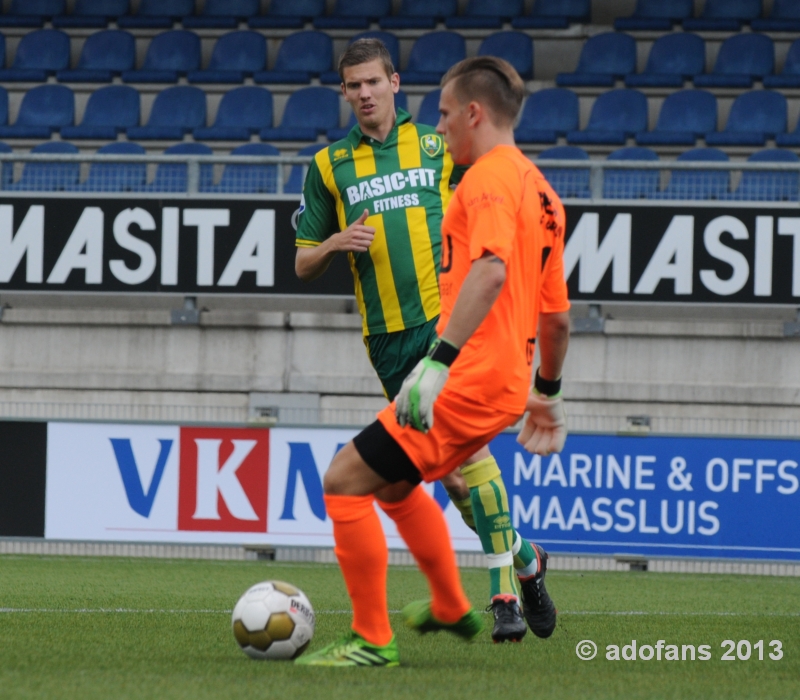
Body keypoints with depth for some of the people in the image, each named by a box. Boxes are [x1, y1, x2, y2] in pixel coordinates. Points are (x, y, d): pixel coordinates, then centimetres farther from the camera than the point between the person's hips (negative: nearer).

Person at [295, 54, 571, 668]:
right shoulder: (537, 190, 17)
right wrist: (549, 393, 33)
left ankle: (372, 641, -3)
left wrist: (441, 358, -38)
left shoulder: (489, 178, -12)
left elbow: (491, 271, -31)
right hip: (507, 384, 10)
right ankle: (451, 609, 41)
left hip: (467, 382, -10)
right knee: (393, 483, 29)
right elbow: (558, 316, 22)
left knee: (345, 481, -7)